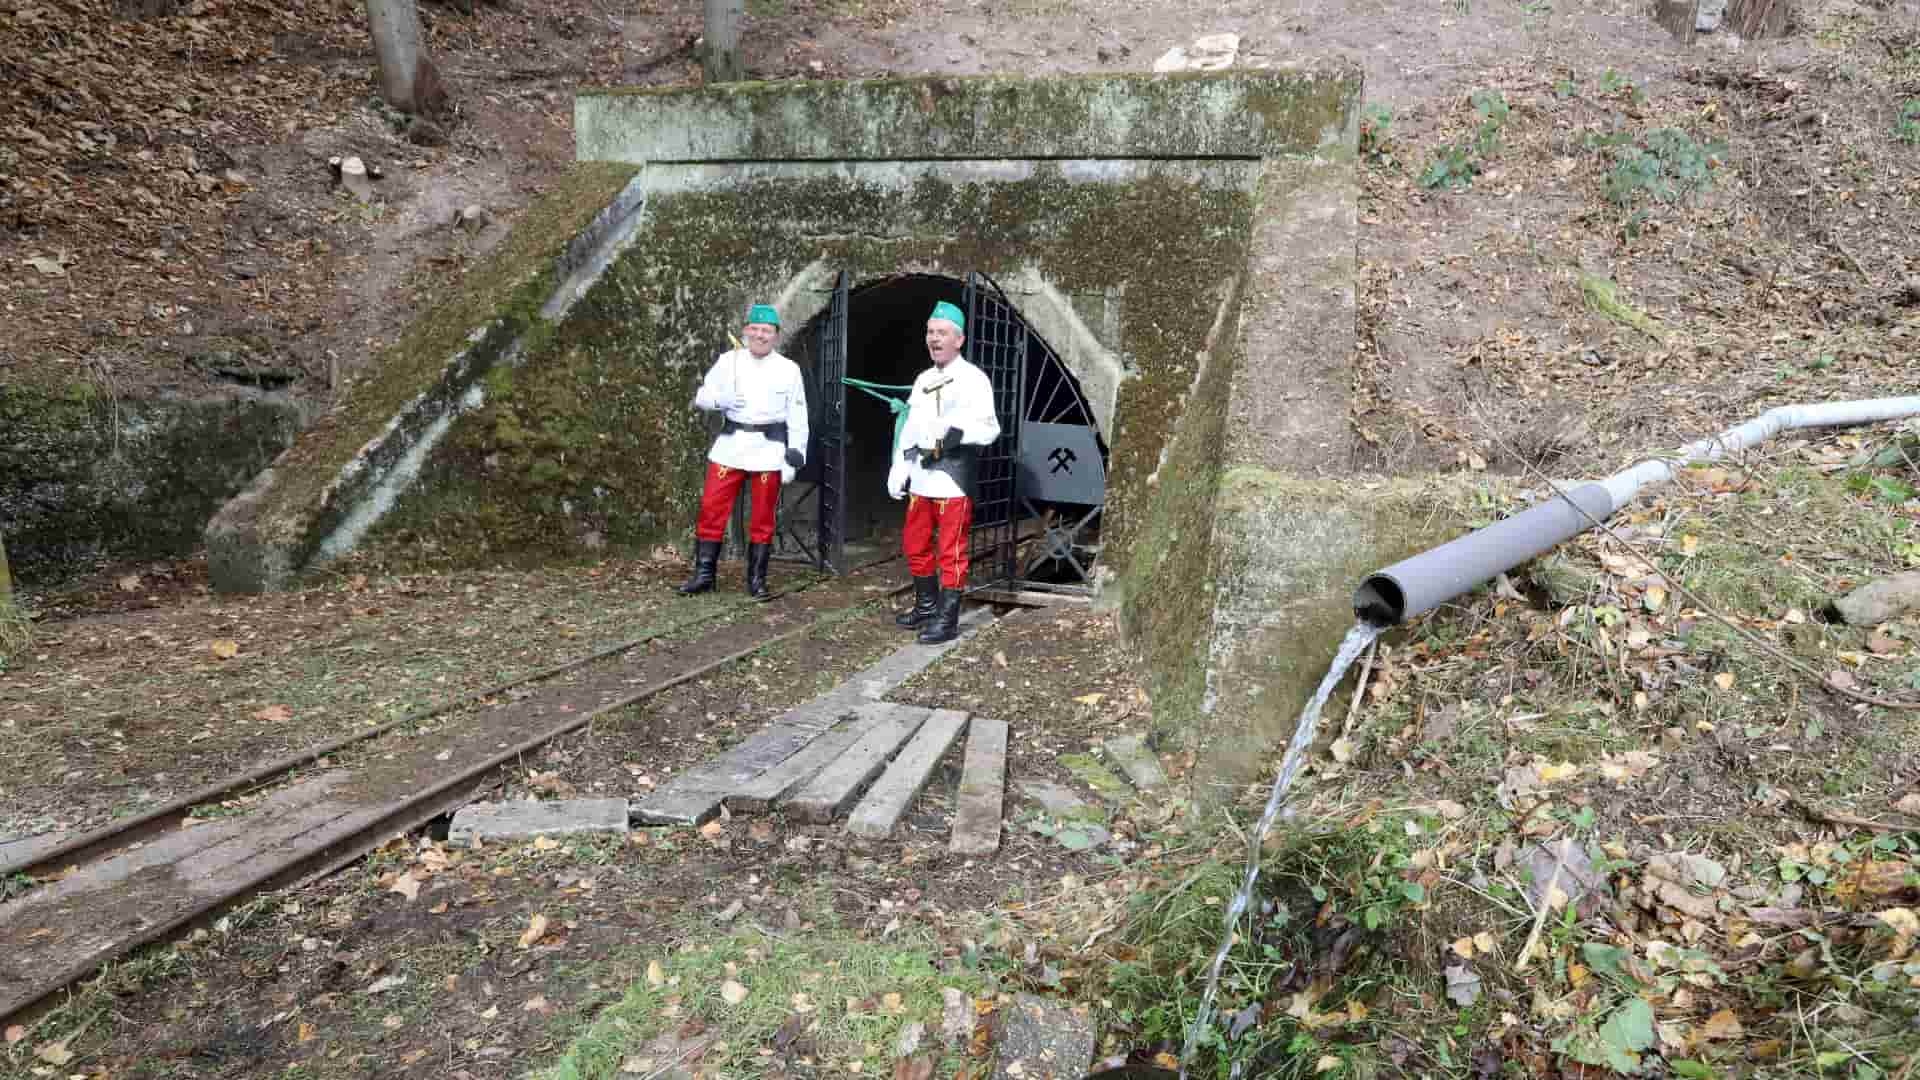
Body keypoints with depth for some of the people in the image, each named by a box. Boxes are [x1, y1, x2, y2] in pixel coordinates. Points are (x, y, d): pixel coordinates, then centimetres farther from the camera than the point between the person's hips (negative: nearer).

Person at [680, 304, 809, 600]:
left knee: (763, 517, 4)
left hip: (769, 450, -1)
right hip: (730, 445, 1)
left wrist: (793, 459, -3)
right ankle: (704, 573, 11)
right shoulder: (728, 361, 4)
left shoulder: (789, 370, 1)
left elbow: (797, 419, 2)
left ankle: (757, 578, 14)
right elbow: (701, 396, 8)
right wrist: (722, 400, -14)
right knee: (712, 508, 0)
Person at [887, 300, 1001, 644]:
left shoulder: (973, 379, -7)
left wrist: (961, 432, -32)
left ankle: (947, 620, 5)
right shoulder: (923, 380, 17)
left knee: (951, 551, -3)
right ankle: (926, 606, 34)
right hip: (921, 477, 8)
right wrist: (900, 469, 14)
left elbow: (989, 429, -14)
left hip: (953, 478, -8)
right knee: (915, 545, 17)